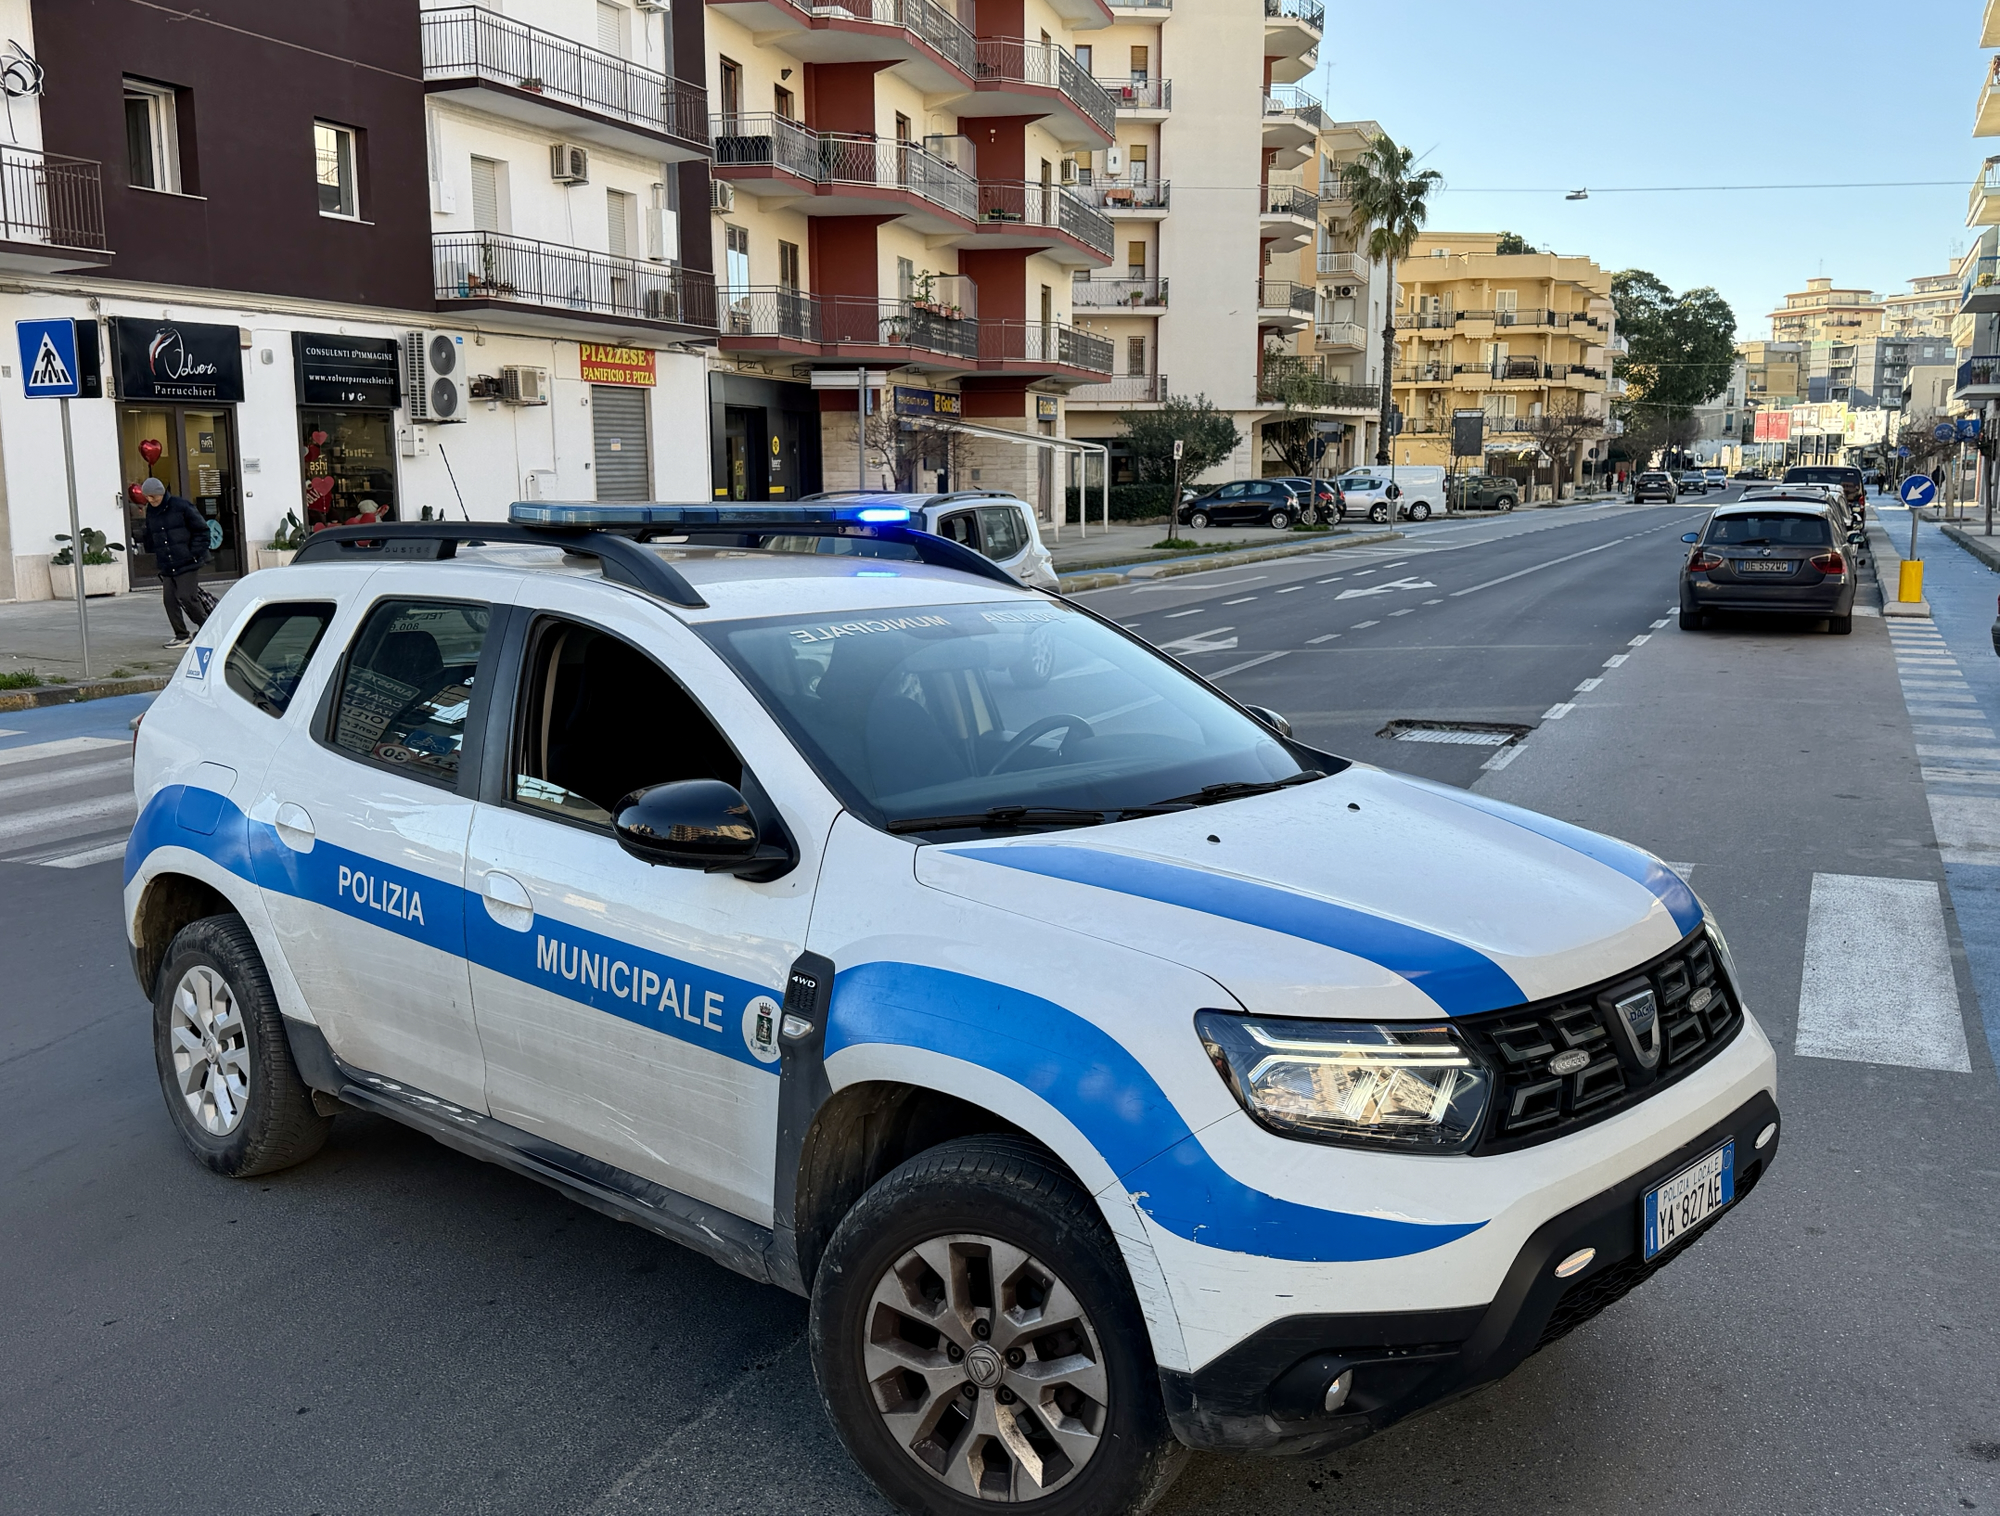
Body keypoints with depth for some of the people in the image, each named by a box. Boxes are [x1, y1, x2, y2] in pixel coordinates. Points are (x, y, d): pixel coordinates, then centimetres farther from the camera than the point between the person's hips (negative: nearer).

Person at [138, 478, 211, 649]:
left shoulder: (181, 506, -8)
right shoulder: (150, 512, 11)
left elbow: (202, 530, -6)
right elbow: (150, 538, 23)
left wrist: (195, 553, -11)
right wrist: (154, 555, 13)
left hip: (187, 564, -6)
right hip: (167, 568, 6)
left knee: (186, 597, -12)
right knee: (169, 599, 0)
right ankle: (181, 635, 8)